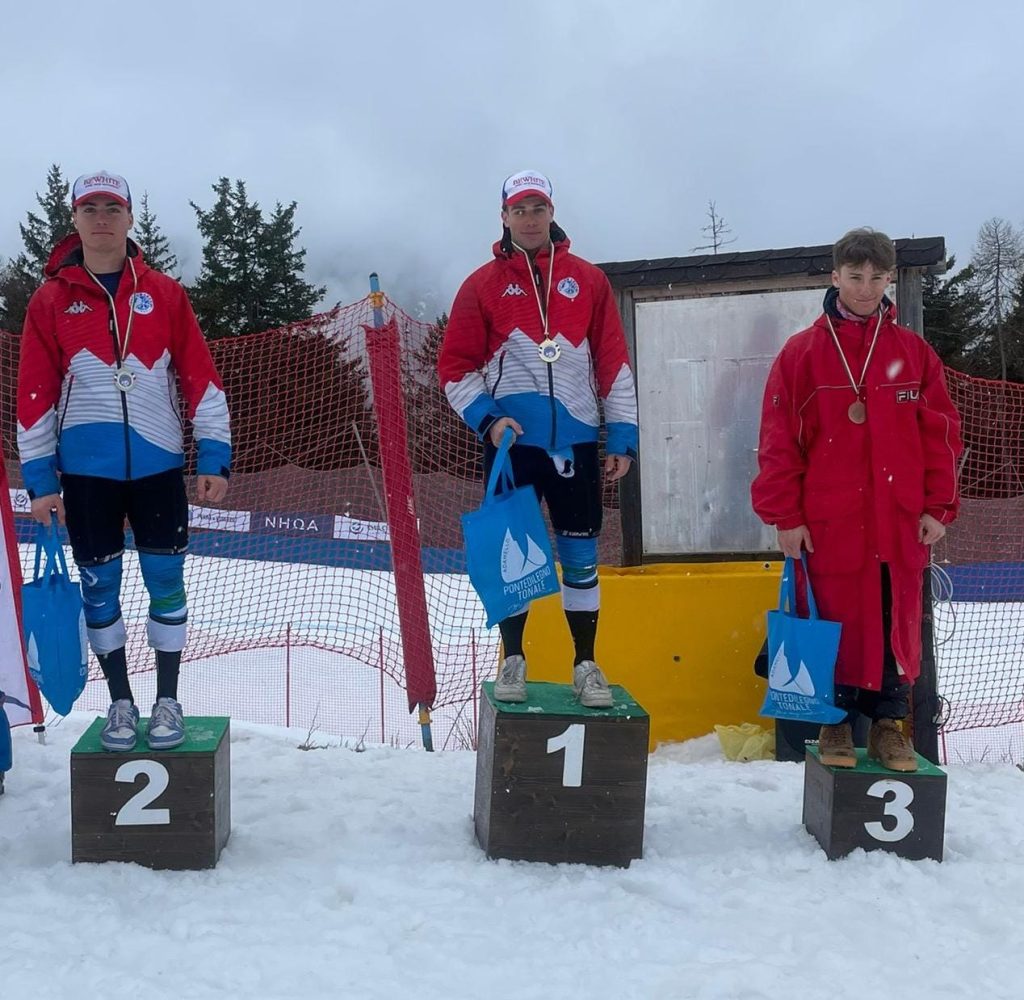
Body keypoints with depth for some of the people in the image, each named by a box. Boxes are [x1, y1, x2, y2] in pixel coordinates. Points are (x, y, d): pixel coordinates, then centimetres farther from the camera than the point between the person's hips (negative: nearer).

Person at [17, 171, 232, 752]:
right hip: (86, 469, 0)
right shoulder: (52, 300, 2)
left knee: (166, 581, 3)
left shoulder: (165, 294, 3)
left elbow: (201, 377, 3)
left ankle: (168, 699, 17)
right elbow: (35, 395, 2)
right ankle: (121, 701, 21)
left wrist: (215, 458, -2)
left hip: (158, 463, 0)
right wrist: (39, 477, -1)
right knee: (100, 586, 6)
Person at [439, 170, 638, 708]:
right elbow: (455, 365, 4)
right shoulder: (482, 284, 4)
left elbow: (614, 360, 7)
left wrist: (622, 435, 3)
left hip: (575, 437, 1)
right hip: (510, 439, -1)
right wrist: (486, 419, -10)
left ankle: (586, 664, 16)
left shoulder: (587, 279, 8)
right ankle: (513, 660, 19)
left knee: (580, 554, 5)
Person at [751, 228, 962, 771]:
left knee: (897, 624, 7)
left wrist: (938, 506, 2)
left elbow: (941, 434, 8)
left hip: (900, 519, 2)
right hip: (827, 522, -2)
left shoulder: (914, 352, 7)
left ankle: (887, 721, 22)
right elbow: (778, 440, -2)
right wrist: (785, 515, -6)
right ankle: (835, 720, 21)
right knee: (834, 622, 5)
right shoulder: (803, 352, 1)